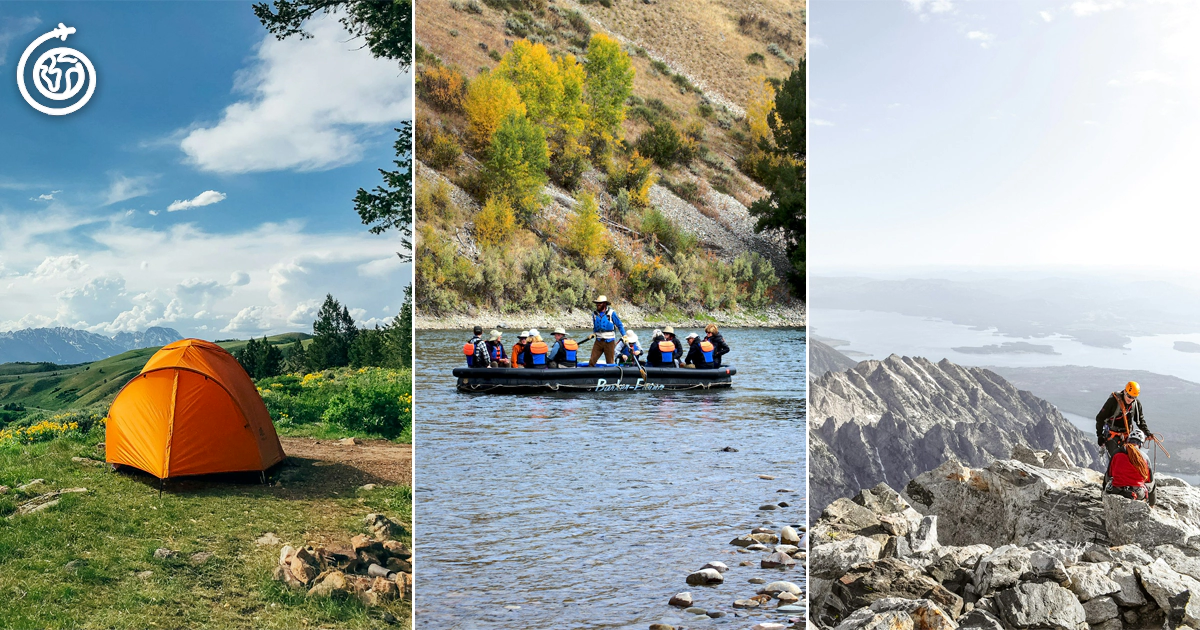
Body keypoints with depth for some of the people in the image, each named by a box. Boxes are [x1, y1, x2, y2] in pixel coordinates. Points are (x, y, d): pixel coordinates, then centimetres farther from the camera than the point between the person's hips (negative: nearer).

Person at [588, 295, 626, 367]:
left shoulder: (611, 313, -7)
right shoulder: (594, 313, 6)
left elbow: (619, 325, -1)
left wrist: (624, 335, -9)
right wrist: (593, 333, 2)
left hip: (609, 342, -3)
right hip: (598, 341, 3)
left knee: (610, 363, 3)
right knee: (591, 361, -4)